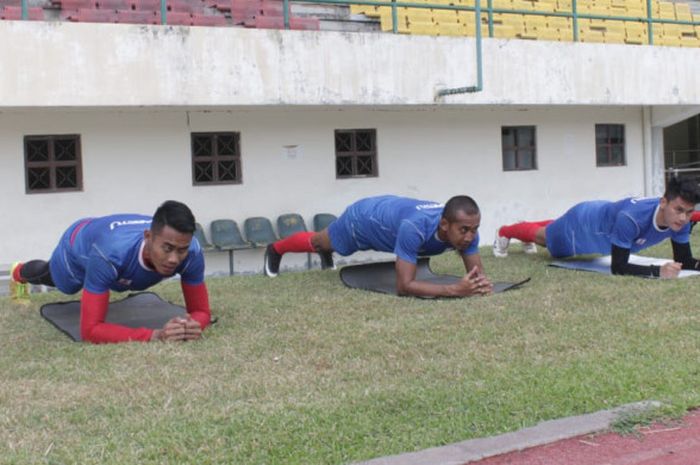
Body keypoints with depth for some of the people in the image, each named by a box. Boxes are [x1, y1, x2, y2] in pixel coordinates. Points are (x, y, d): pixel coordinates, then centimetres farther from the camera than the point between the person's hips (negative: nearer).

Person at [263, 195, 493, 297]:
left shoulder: (465, 226, -34)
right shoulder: (415, 227, -52)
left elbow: (477, 273, -26)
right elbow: (404, 285, -51)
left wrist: (480, 284, -52)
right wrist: (454, 289, -61)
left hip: (390, 210, 5)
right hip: (363, 218, -4)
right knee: (317, 242, 28)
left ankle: (325, 254, 74)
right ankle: (275, 250, 59)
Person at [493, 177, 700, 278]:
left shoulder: (680, 219, -30)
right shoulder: (631, 218, -50)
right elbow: (618, 267, -44)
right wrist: (658, 271, -56)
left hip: (604, 216, 6)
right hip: (582, 223, -6)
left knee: (555, 231, 38)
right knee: (543, 236, 27)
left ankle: (526, 241, 71)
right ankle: (504, 233, 59)